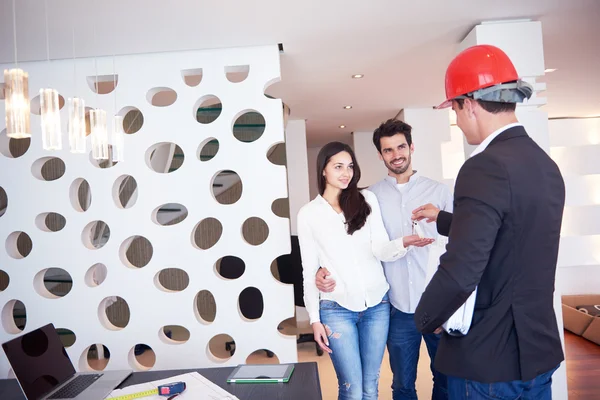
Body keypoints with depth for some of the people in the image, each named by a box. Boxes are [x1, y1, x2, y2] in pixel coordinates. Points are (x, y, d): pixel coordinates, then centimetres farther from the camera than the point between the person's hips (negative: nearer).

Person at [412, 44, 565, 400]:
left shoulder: (487, 166, -23)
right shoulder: (545, 164, 5)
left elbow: (460, 271, -29)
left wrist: (424, 319, -10)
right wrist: (442, 220, 30)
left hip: (488, 357, -8)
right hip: (538, 348, 8)